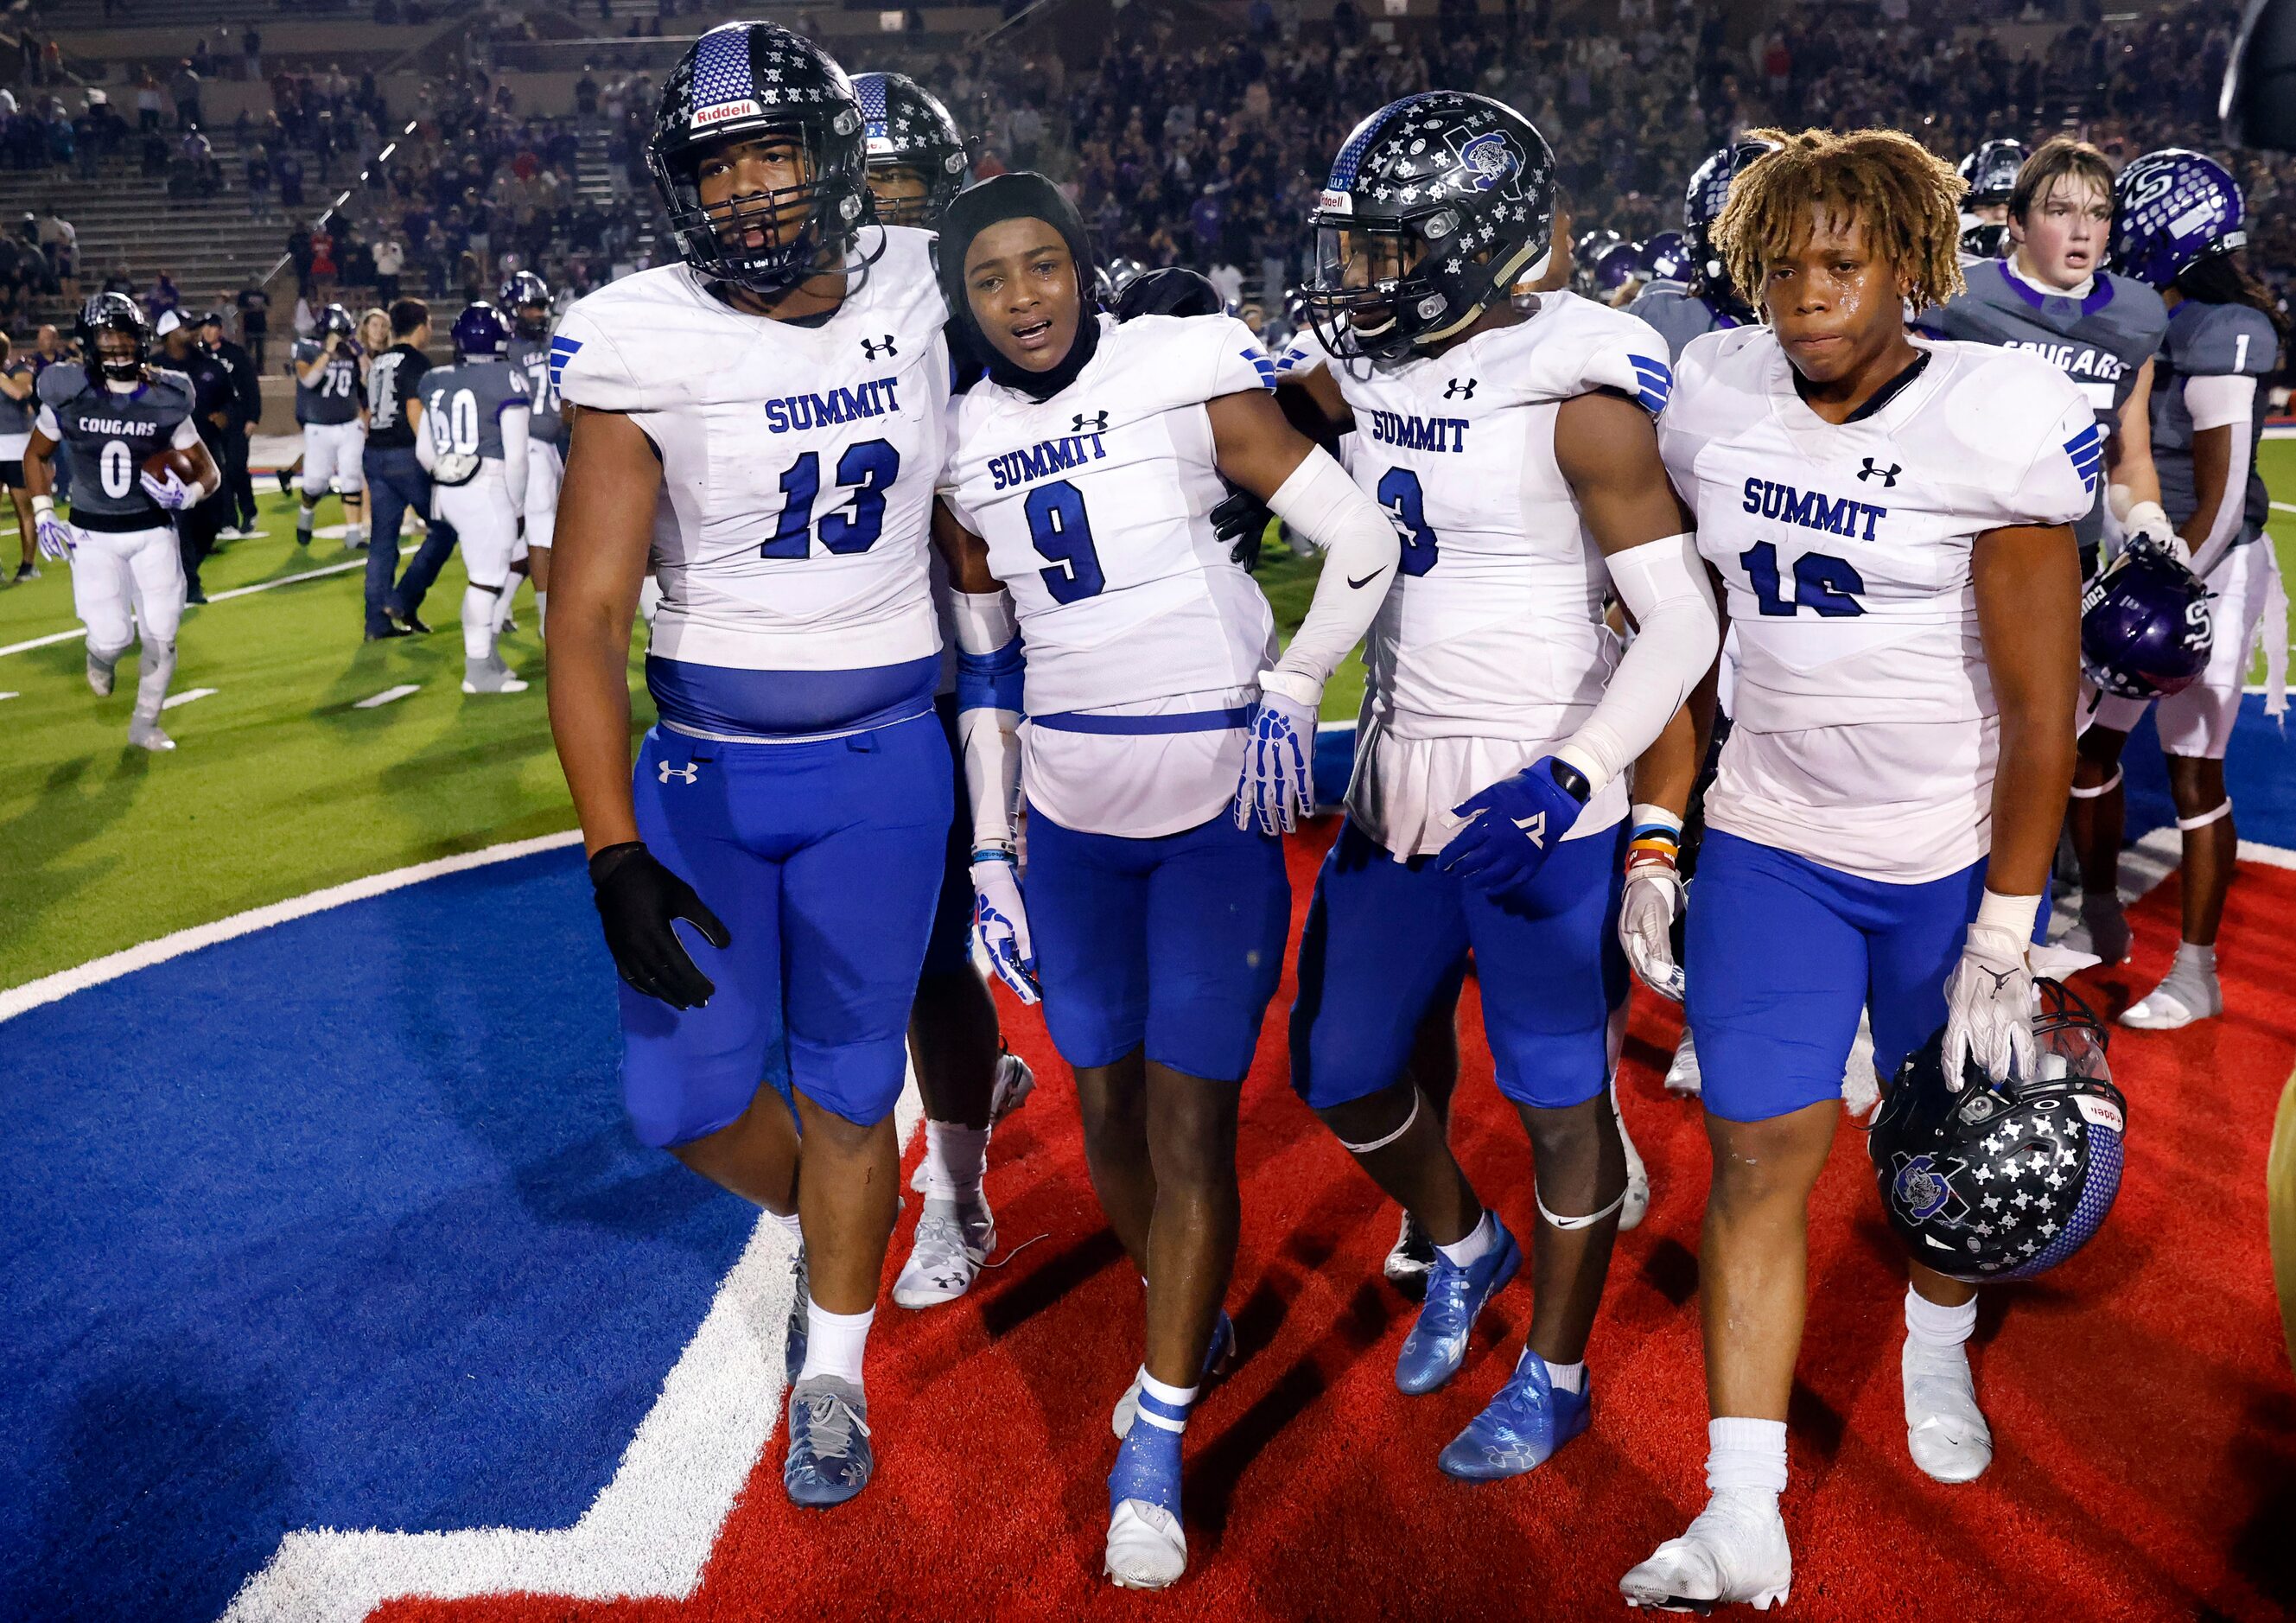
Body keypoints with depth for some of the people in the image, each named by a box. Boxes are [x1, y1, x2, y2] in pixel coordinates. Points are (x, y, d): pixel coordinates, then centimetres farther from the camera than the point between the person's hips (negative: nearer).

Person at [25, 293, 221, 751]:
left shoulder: (165, 401, -8)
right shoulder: (67, 395, -9)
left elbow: (209, 471, 1)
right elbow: (35, 455, 9)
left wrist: (187, 494, -21)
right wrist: (43, 515, -1)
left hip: (153, 532, 1)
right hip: (93, 535, -1)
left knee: (161, 636, 1)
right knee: (112, 636, -10)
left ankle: (145, 725, 23)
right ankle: (101, 656, 30)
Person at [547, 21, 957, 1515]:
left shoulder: (918, 298, -3)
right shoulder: (644, 349, -11)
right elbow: (587, 617, -12)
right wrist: (614, 848, -19)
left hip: (882, 762, 1)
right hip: (704, 766, 0)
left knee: (847, 1085, 8)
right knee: (686, 1096, 3)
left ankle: (834, 1374, 31)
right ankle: (824, 1219, 38)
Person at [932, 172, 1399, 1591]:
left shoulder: (1186, 377, -9)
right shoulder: (966, 449, 6)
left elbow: (1364, 540, -7)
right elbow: (986, 671, 12)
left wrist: (1289, 699, -12)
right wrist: (990, 850, 10)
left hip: (1217, 803, -4)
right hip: (1069, 819, 5)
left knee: (1190, 1121, -2)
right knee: (1105, 1106, 11)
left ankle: (1155, 1449, 11)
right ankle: (1195, 1321, 39)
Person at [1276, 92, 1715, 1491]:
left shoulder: (1578, 391, -16)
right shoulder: (1360, 362, 3)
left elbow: (1681, 626, -16)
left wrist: (1567, 781, -24)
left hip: (1539, 796, -7)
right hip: (1397, 779, 7)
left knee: (1560, 1100, 9)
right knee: (1342, 1072, 15)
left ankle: (1556, 1378, 30)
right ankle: (1467, 1249, 44)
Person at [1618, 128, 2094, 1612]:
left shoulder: (1996, 426, -15)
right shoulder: (1717, 400, -3)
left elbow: (2043, 714, -13)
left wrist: (2001, 948, -12)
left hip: (1957, 851, -2)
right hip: (1772, 844, 2)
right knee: (1761, 1155, -1)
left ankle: (1938, 1351, 47)